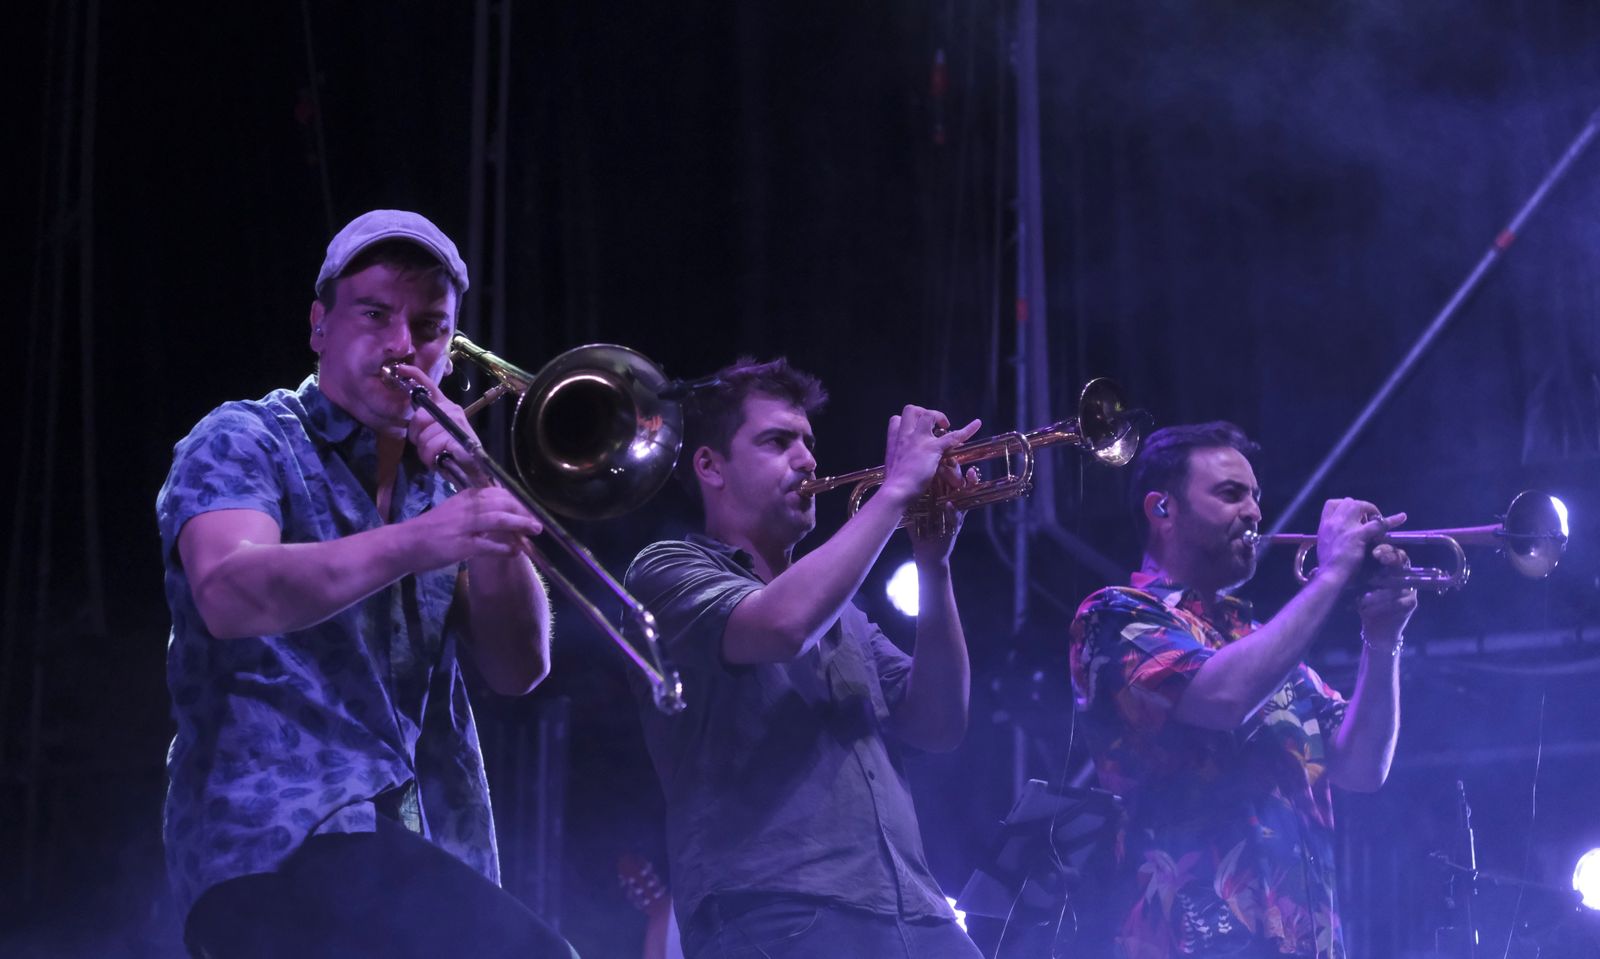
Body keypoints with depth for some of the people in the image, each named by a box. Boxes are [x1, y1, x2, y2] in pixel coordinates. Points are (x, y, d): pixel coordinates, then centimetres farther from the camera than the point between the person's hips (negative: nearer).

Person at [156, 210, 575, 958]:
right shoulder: (243, 443, 4)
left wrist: (483, 498, -5)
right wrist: (414, 542, -32)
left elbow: (517, 667, 8)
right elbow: (228, 597, -18)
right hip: (279, 839, -7)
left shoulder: (438, 489, 22)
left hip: (424, 857, 7)